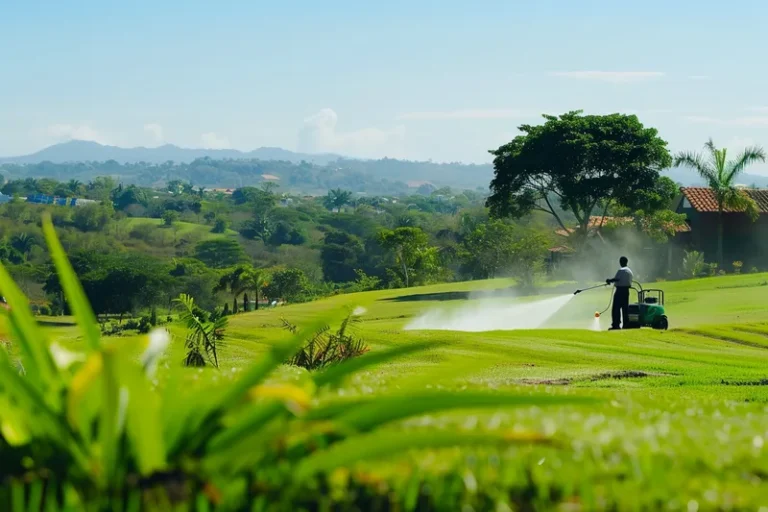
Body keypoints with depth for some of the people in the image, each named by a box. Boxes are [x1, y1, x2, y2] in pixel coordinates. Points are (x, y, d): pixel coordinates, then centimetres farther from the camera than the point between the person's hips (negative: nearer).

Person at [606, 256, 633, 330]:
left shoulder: (621, 270, -13)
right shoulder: (629, 271, 15)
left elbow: (616, 279, -22)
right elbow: (630, 283, 17)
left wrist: (609, 281, -6)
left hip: (620, 290, -8)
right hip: (626, 290, 8)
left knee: (616, 308, -6)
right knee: (625, 308, 9)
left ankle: (616, 325, -10)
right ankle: (625, 324, 9)